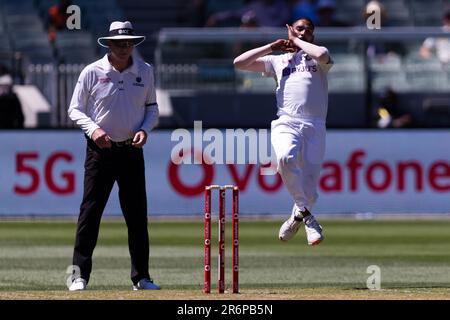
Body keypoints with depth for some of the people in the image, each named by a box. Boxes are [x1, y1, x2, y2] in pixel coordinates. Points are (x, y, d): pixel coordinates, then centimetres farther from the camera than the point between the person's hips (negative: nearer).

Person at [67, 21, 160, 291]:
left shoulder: (145, 71, 5)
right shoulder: (92, 72, -3)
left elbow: (152, 108, 14)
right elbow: (75, 110, 0)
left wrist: (145, 129, -6)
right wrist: (93, 128, -18)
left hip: (132, 150, 3)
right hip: (101, 149, -2)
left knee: (137, 215, 4)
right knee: (90, 211, -5)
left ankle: (141, 277, 10)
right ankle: (80, 275, -2)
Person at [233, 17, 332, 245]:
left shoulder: (317, 59, 19)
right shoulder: (278, 60, 24)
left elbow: (323, 55, -8)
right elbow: (239, 63, 18)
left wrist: (297, 42, 8)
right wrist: (271, 46, 17)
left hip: (315, 126, 0)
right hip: (286, 123, 0)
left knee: (311, 177, -9)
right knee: (286, 158, -31)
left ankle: (298, 214, 15)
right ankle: (304, 211, -19)